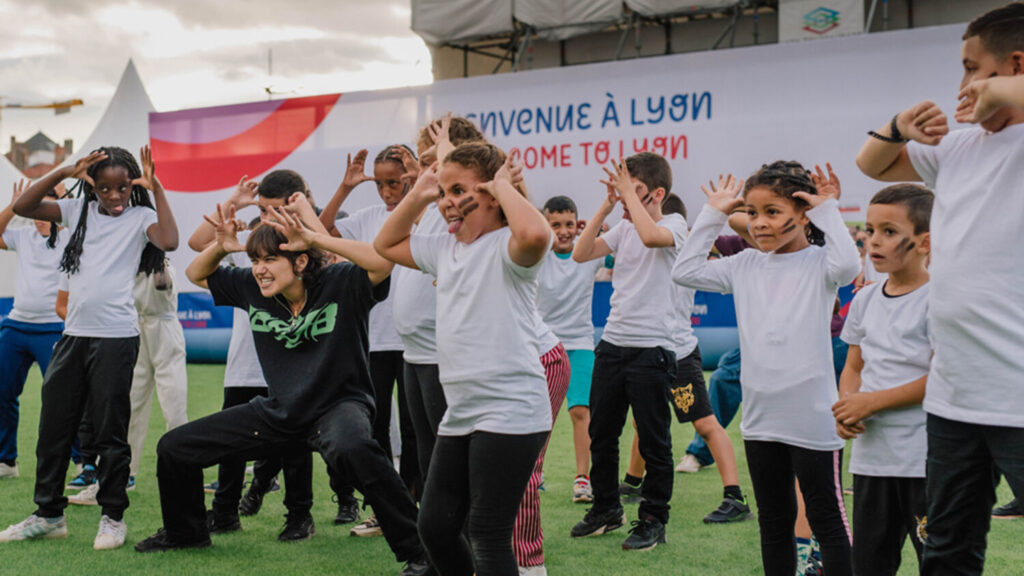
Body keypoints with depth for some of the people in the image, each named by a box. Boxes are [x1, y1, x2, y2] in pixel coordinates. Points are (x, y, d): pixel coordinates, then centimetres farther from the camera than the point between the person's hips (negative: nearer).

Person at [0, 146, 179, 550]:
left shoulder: (140, 217, -2)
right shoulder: (79, 211, 10)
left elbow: (169, 241, -22)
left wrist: (156, 189, -19)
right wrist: (63, 173, -6)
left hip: (116, 337, -5)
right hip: (73, 335, 5)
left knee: (111, 432, 1)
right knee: (53, 428, 11)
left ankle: (113, 517, 13)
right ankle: (49, 514, 24)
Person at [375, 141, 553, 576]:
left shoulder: (505, 248, -12)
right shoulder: (445, 249, 14)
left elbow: (535, 234, -36)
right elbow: (386, 245, 28)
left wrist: (504, 185, -18)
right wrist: (419, 194, 14)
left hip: (509, 413, -9)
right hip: (459, 415, 9)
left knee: (488, 536, -5)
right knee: (434, 527, 13)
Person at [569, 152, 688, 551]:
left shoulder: (674, 225, -5)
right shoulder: (623, 228, 11)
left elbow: (650, 235, -28)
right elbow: (580, 254, 2)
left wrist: (629, 193, -17)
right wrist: (607, 206, -2)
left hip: (652, 348, -6)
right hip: (613, 343, 6)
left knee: (653, 440, 2)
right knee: (601, 434, 13)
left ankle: (653, 519, 13)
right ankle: (606, 508, 28)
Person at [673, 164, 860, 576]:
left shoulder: (818, 263, -6)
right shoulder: (746, 266, 8)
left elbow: (848, 265, -28)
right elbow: (685, 271, 8)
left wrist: (828, 210, -17)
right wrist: (713, 215, 7)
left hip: (811, 418, -5)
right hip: (761, 417, 6)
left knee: (826, 518, 5)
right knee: (773, 521, 16)